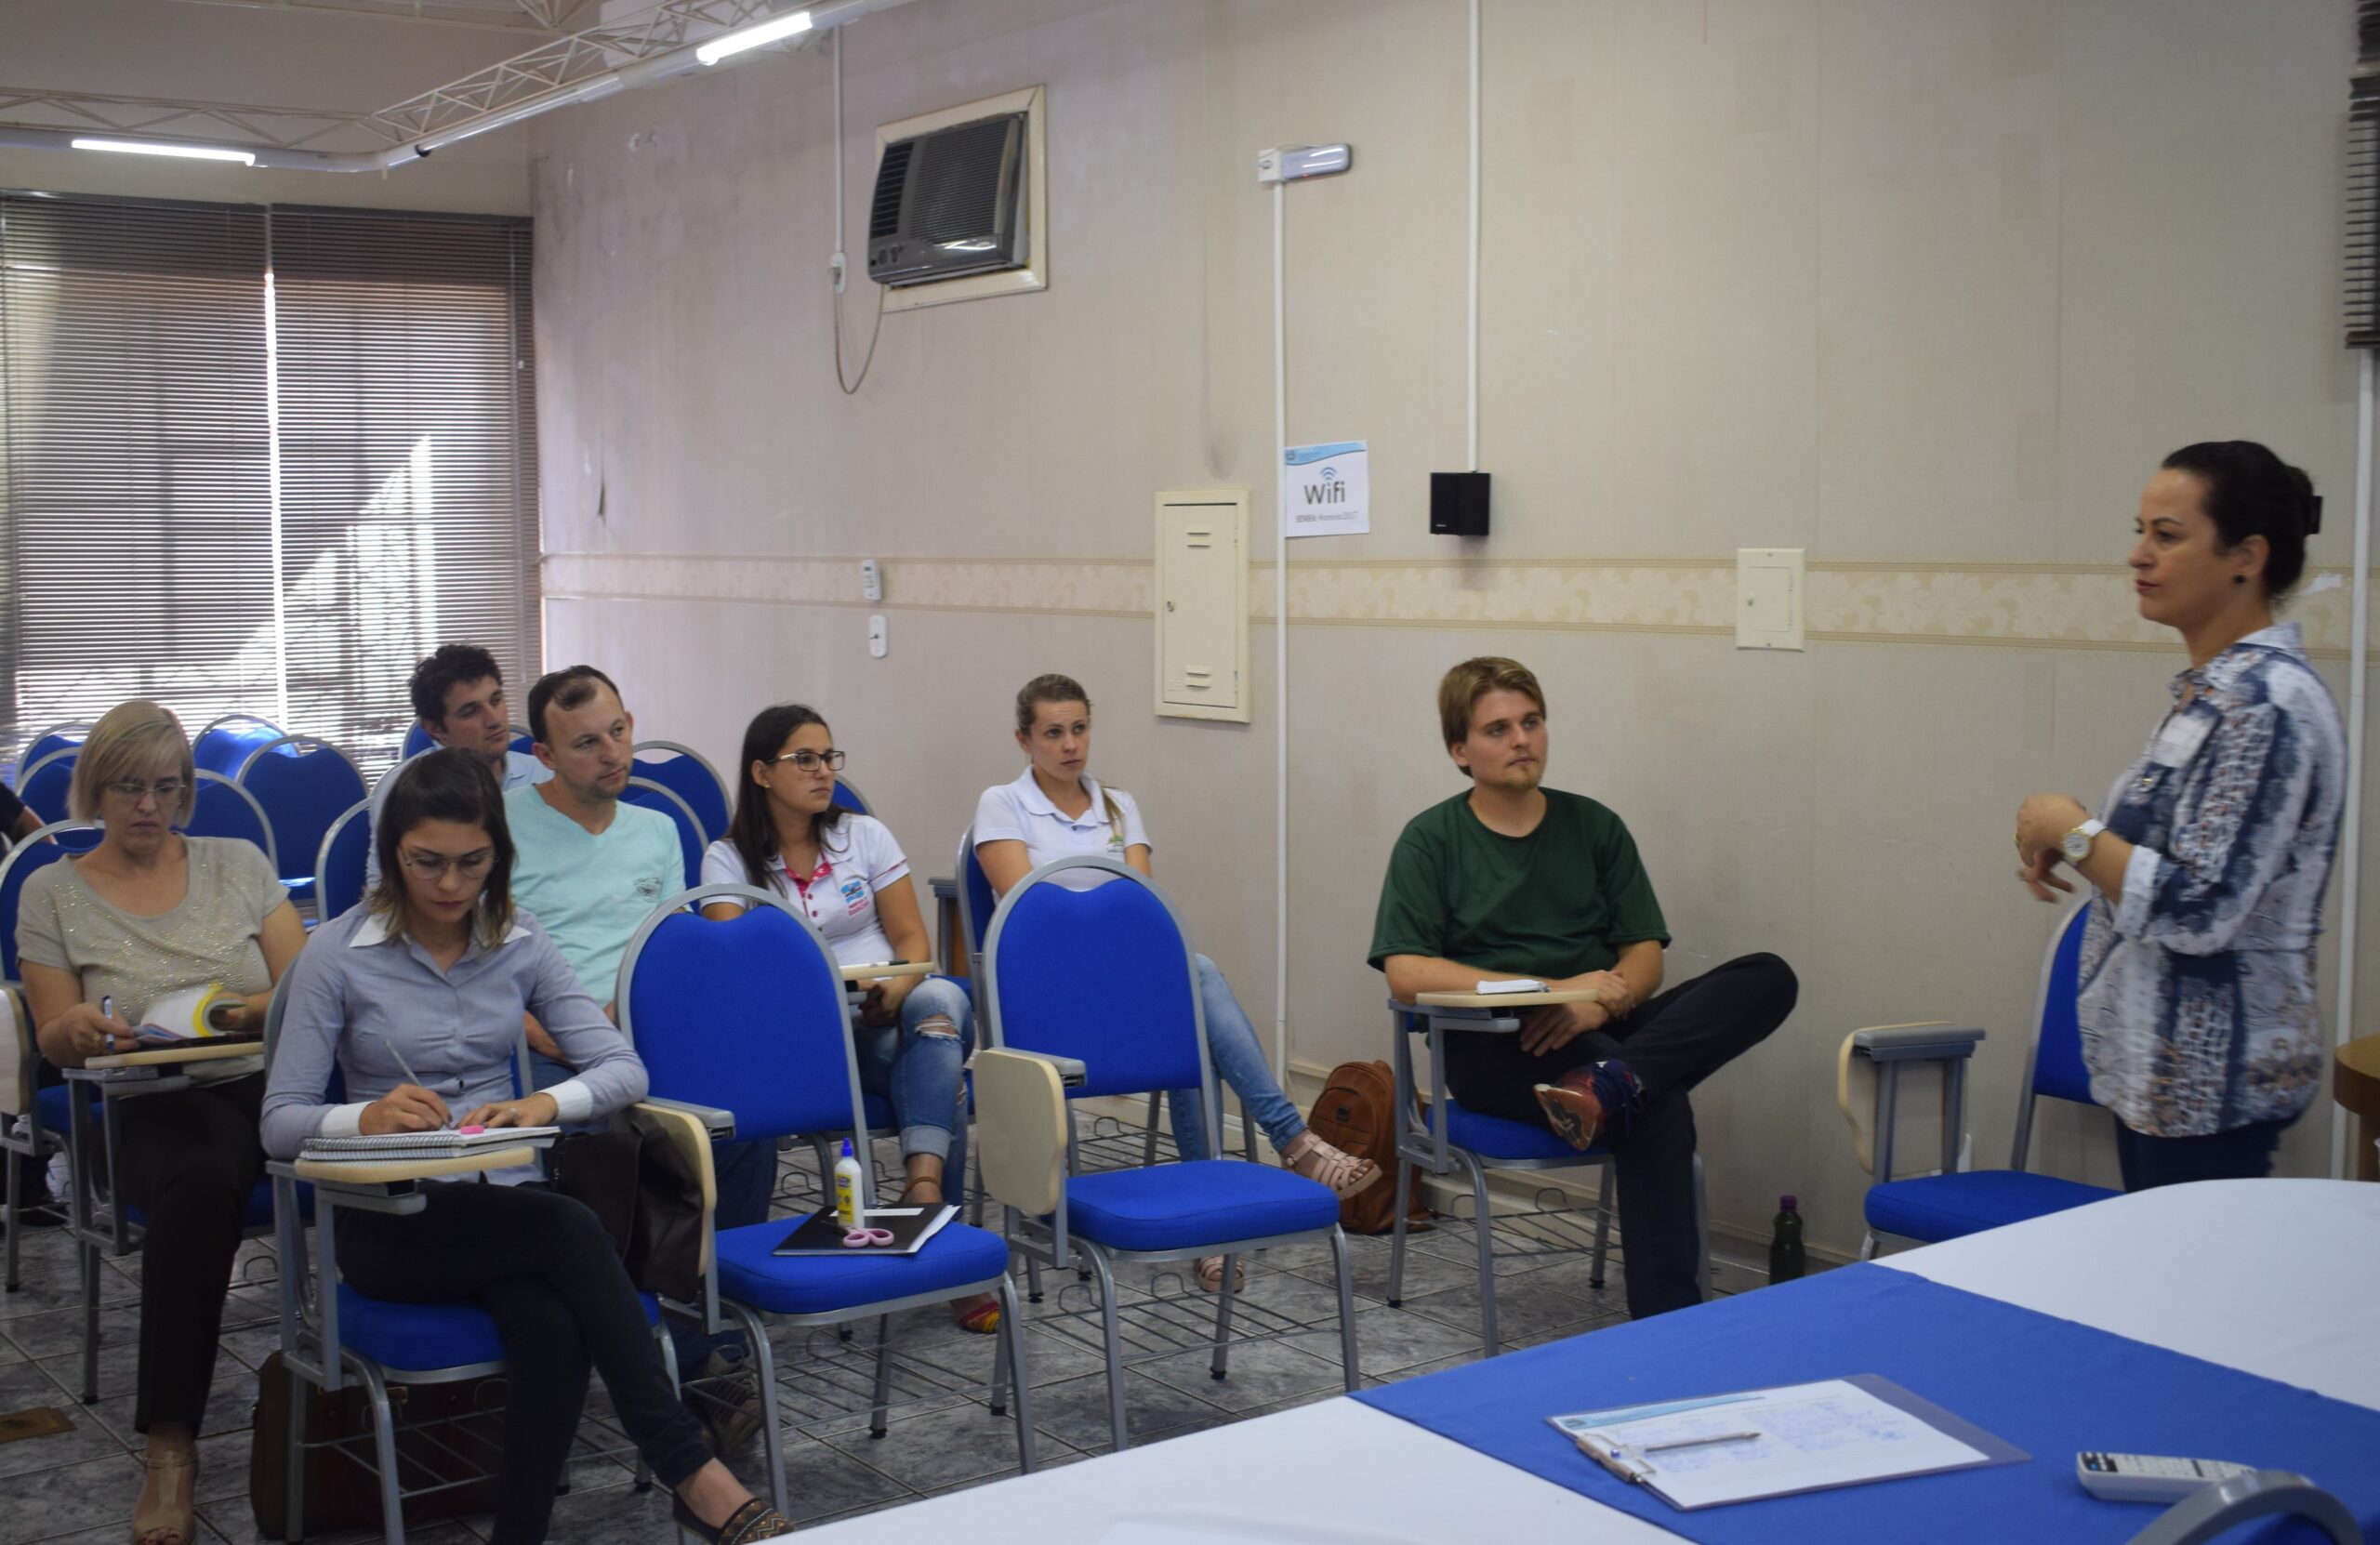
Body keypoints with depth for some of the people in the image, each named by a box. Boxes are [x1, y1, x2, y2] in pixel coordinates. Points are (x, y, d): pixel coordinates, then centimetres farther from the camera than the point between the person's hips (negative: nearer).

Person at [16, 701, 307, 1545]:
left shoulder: (238, 863, 15)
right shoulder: (52, 893, 12)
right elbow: (54, 1042, 10)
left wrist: (266, 1006, -14)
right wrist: (81, 1026, -14)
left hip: (274, 1084, 2)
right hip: (155, 1104, -2)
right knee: (203, 1181, -40)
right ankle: (169, 1446, -33)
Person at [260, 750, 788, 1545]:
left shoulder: (521, 944, 5)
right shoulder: (336, 955, -4)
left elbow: (625, 1068, -1)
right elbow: (281, 1123, -6)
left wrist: (546, 1103, -23)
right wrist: (368, 1116, -28)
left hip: (510, 1208, 3)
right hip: (392, 1224, -3)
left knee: (553, 1330, -33)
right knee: (571, 1230, -33)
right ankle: (692, 1473, -32)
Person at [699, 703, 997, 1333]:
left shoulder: (865, 835, 13)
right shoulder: (729, 859, 6)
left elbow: (911, 937, 8)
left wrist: (899, 987, -16)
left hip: (891, 1010, 2)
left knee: (939, 1001, -37)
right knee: (942, 1063, -35)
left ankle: (923, 1186, -52)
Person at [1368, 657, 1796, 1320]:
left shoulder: (1594, 826, 16)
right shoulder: (1431, 839, 5)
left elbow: (1645, 954, 11)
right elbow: (1406, 974, -8)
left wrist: (1600, 1005, -15)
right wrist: (1556, 988, -15)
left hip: (1603, 1033, 5)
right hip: (1492, 1049, -5)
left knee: (1769, 979, -20)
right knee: (1657, 1108, -33)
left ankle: (1613, 1082, -38)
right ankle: (1664, 1319, -34)